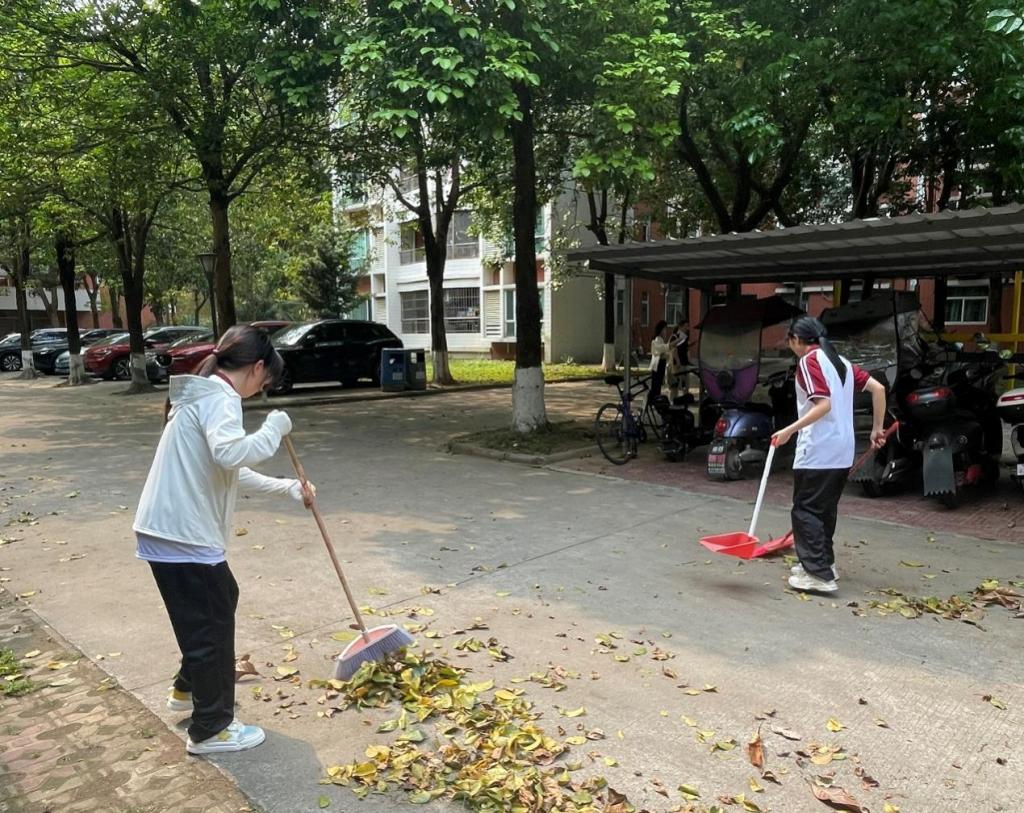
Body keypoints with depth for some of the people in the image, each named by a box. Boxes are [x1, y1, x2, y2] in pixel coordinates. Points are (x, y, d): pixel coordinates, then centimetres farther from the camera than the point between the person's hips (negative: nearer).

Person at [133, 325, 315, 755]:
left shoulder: (202, 395, 18)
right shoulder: (219, 398, -15)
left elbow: (233, 472, 24)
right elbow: (231, 454, -36)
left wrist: (288, 488, 23)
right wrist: (274, 428, -19)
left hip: (171, 530, 10)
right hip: (183, 535, -10)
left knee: (222, 599, 26)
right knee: (211, 625, 4)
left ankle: (188, 688, 44)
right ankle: (211, 729, 20)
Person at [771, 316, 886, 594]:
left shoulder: (808, 361, -10)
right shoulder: (840, 361, 15)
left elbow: (823, 405, -21)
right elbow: (878, 388, 11)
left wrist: (789, 431, -23)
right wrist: (877, 428, 15)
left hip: (817, 451, -9)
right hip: (843, 452, 9)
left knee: (806, 510, -4)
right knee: (826, 509, 19)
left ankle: (820, 574, -6)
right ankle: (823, 561, 28)